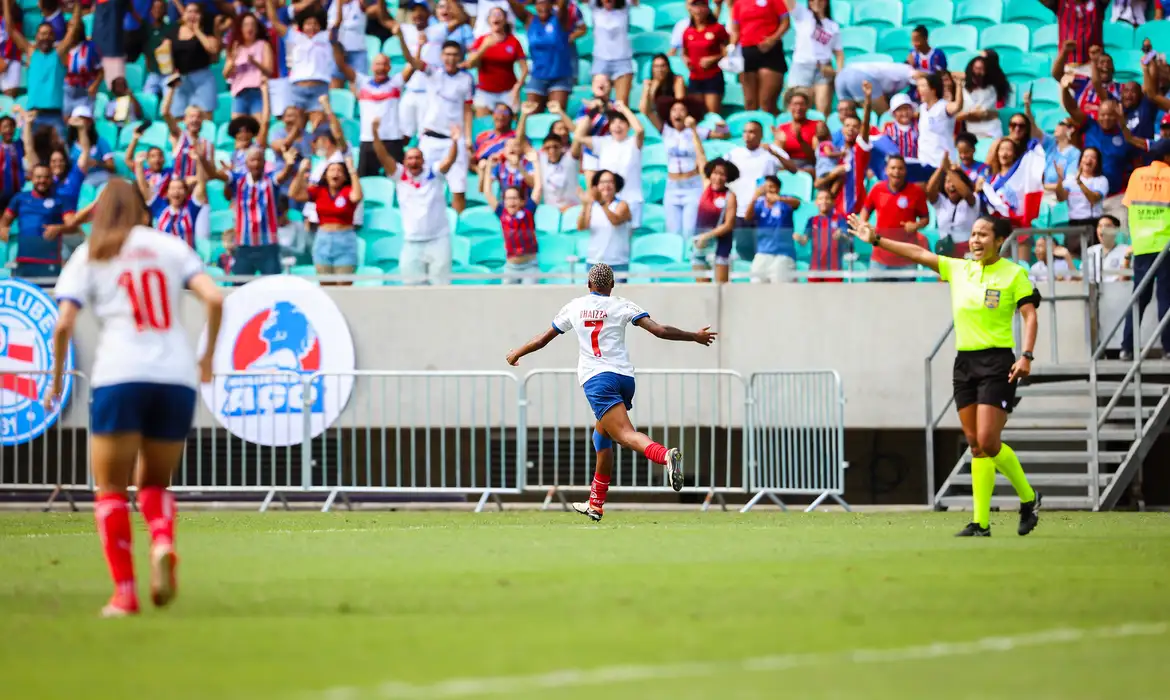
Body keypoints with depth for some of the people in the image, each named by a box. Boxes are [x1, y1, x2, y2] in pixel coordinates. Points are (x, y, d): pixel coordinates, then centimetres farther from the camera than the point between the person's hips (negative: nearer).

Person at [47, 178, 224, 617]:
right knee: (154, 483, 18)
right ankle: (163, 543, -13)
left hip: (119, 378, -2)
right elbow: (214, 298, 2)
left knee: (112, 489, 9)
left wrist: (57, 379, 10)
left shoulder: (88, 256, 11)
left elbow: (64, 323, -2)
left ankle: (125, 592, -3)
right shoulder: (170, 247, 15)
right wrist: (208, 357, 14)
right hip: (177, 378, 2)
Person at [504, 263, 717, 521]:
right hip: (624, 376, 3)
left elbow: (542, 339, 22)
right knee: (602, 435, 22)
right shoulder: (623, 306, 9)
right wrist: (694, 337, 11)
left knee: (626, 434, -19)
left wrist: (516, 354, 39)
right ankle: (596, 504, 27)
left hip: (595, 378, -3)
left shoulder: (574, 307, 12)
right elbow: (660, 330, -2)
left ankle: (666, 455, -51)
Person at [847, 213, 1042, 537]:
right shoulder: (958, 270, 11)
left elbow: (1030, 315, -8)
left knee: (988, 440, -13)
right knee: (975, 443, 3)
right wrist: (877, 240, 9)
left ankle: (1028, 498, 8)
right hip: (964, 362, 6)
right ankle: (981, 522, 2)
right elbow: (919, 254, 12)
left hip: (997, 363, -6)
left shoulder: (1014, 274, -3)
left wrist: (1026, 356, -20)